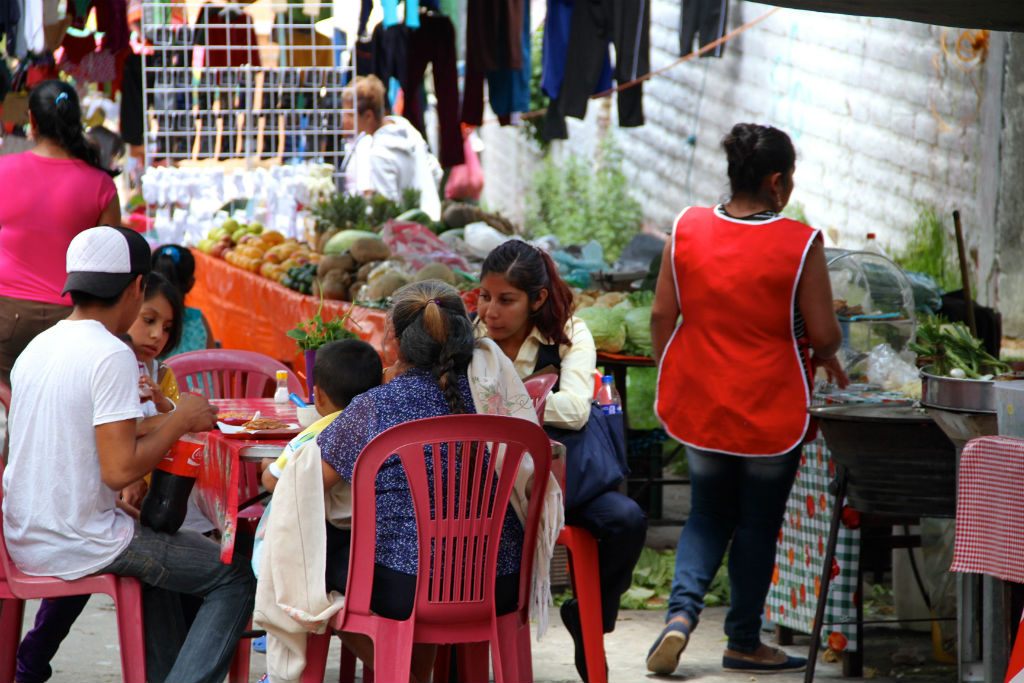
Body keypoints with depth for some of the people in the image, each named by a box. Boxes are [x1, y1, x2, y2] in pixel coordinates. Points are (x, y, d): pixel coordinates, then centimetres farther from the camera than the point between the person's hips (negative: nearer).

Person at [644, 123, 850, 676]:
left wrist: (672, 384, 14)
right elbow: (822, 333, -13)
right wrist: (825, 355, 10)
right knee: (759, 523, 13)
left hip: (698, 403, 3)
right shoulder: (800, 245, -16)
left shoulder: (687, 230, -6)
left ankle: (681, 613, -2)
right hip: (771, 411, -3)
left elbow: (662, 315, 0)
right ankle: (744, 642, 21)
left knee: (708, 515, 19)